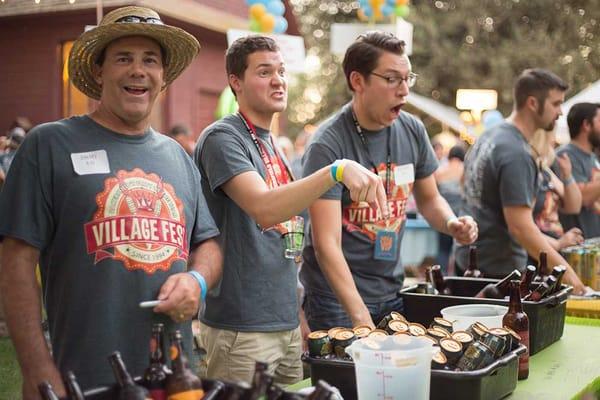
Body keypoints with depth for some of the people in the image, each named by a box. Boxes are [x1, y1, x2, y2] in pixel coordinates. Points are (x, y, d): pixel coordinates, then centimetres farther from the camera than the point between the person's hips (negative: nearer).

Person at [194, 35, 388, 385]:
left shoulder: (272, 144, 14)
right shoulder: (222, 138, -12)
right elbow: (264, 209, -28)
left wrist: (297, 314, 17)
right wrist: (336, 170, -37)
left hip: (286, 323, 8)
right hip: (242, 329, -8)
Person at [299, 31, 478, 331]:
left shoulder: (412, 131, 1)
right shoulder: (327, 146, -19)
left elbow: (428, 198, 17)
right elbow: (327, 244, -25)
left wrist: (451, 223, -6)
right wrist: (360, 316, -32)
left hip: (391, 292, 6)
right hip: (337, 299, -5)